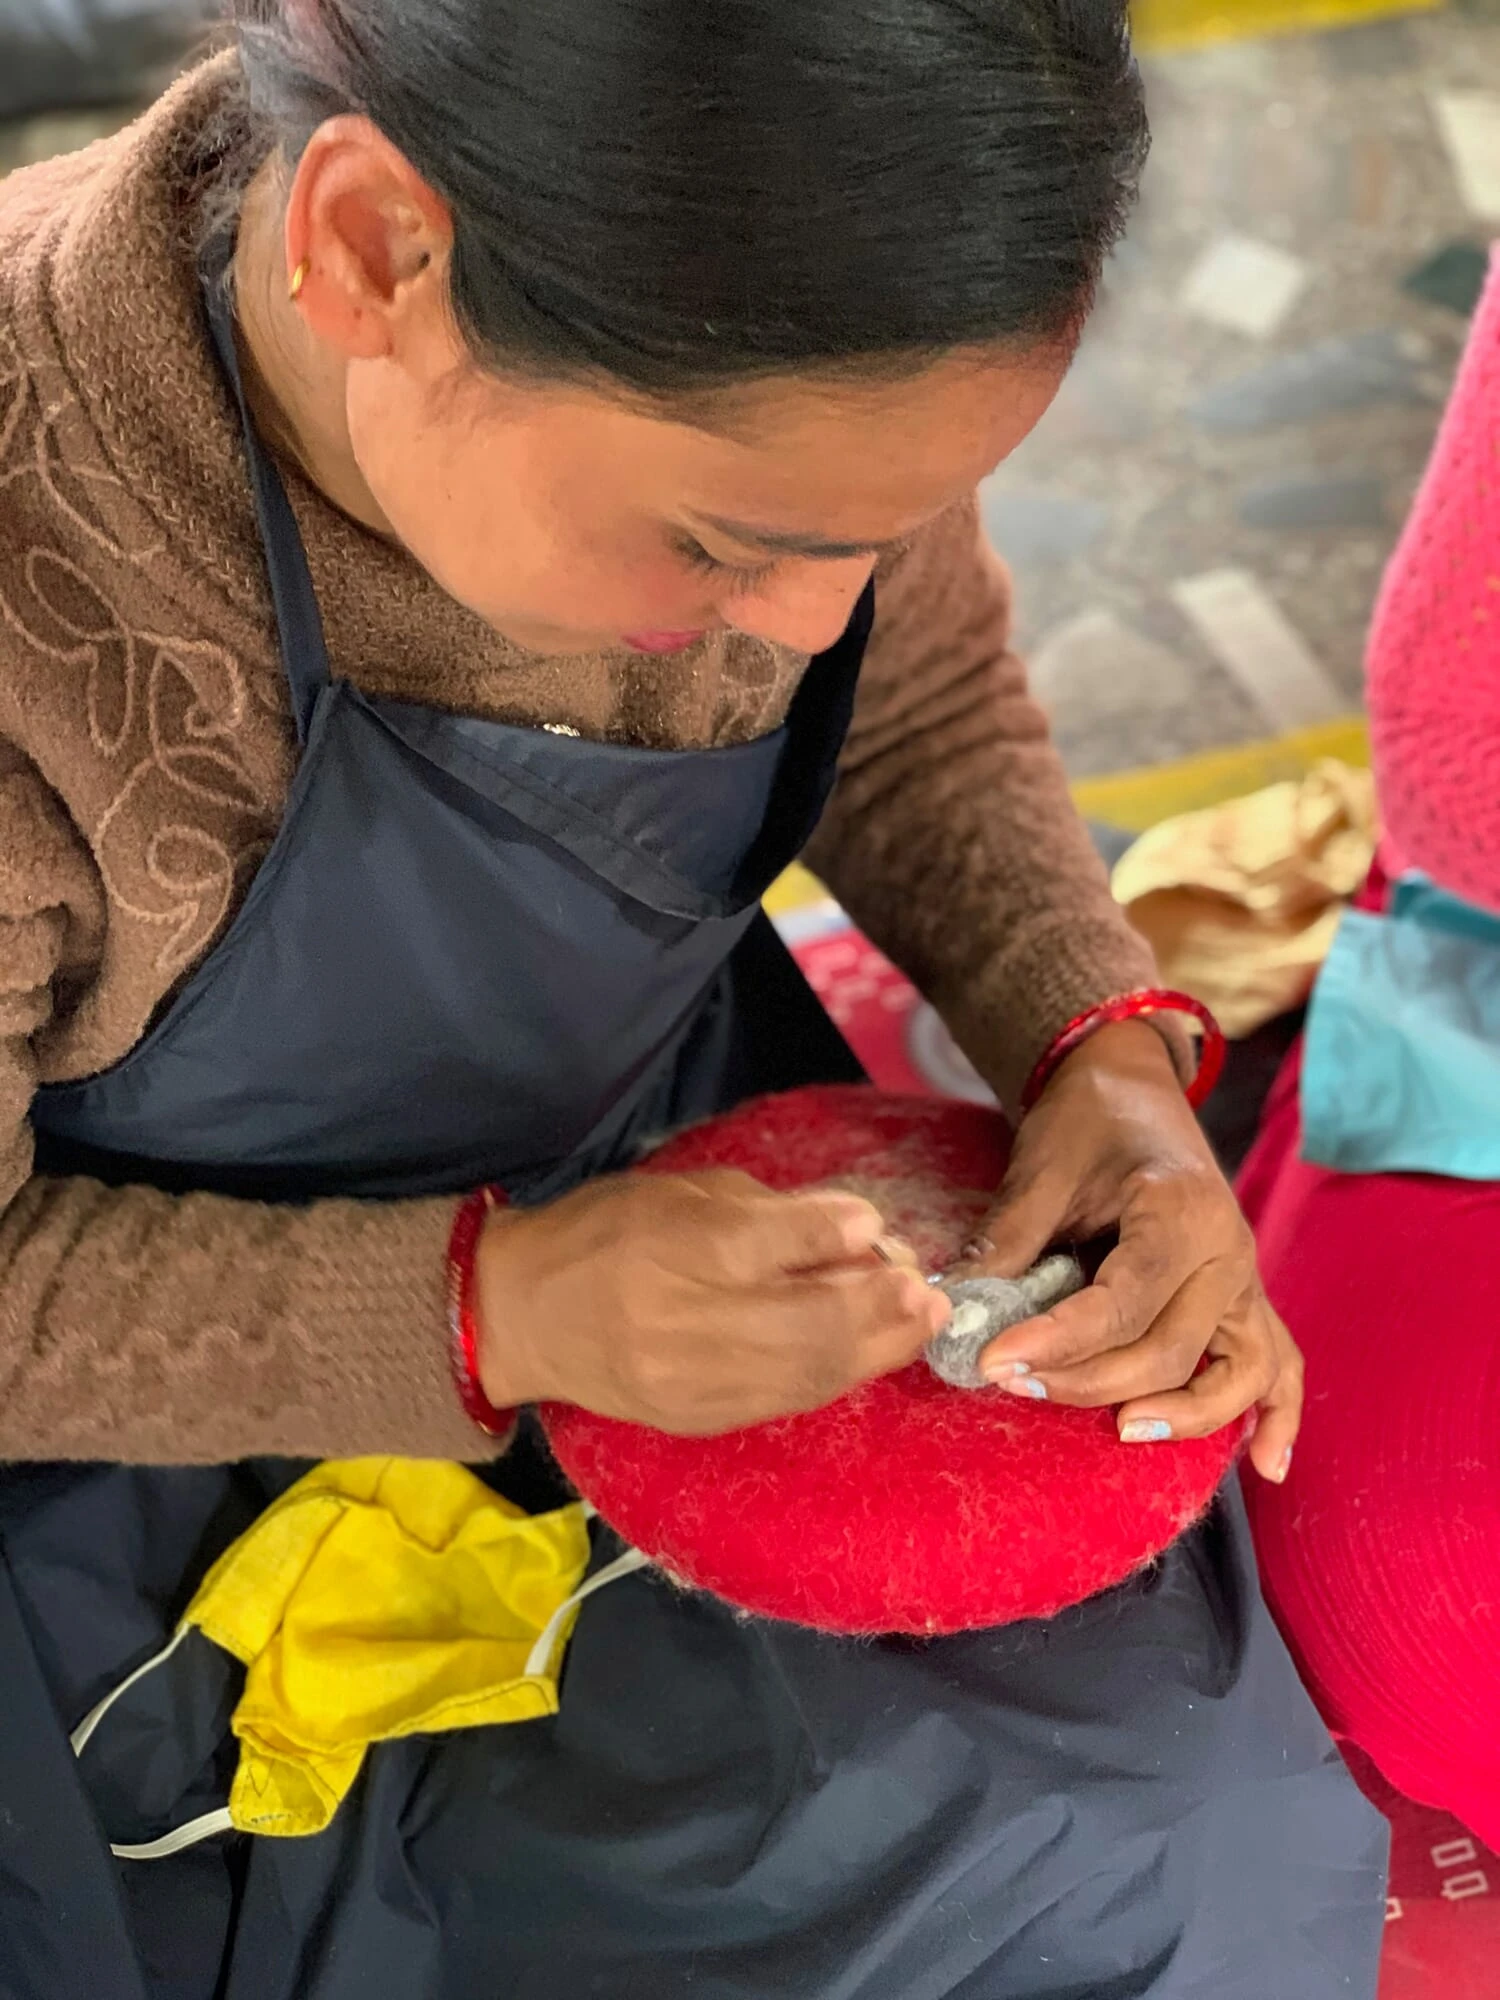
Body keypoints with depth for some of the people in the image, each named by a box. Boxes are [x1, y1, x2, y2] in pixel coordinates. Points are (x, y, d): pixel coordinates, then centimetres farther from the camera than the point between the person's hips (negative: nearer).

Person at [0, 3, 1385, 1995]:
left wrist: (1110, 1050, -15)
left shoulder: (750, 364, -20)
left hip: (696, 1207, 4)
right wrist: (492, 1309, -32)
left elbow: (929, 715, 1)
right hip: (210, 1442, -3)